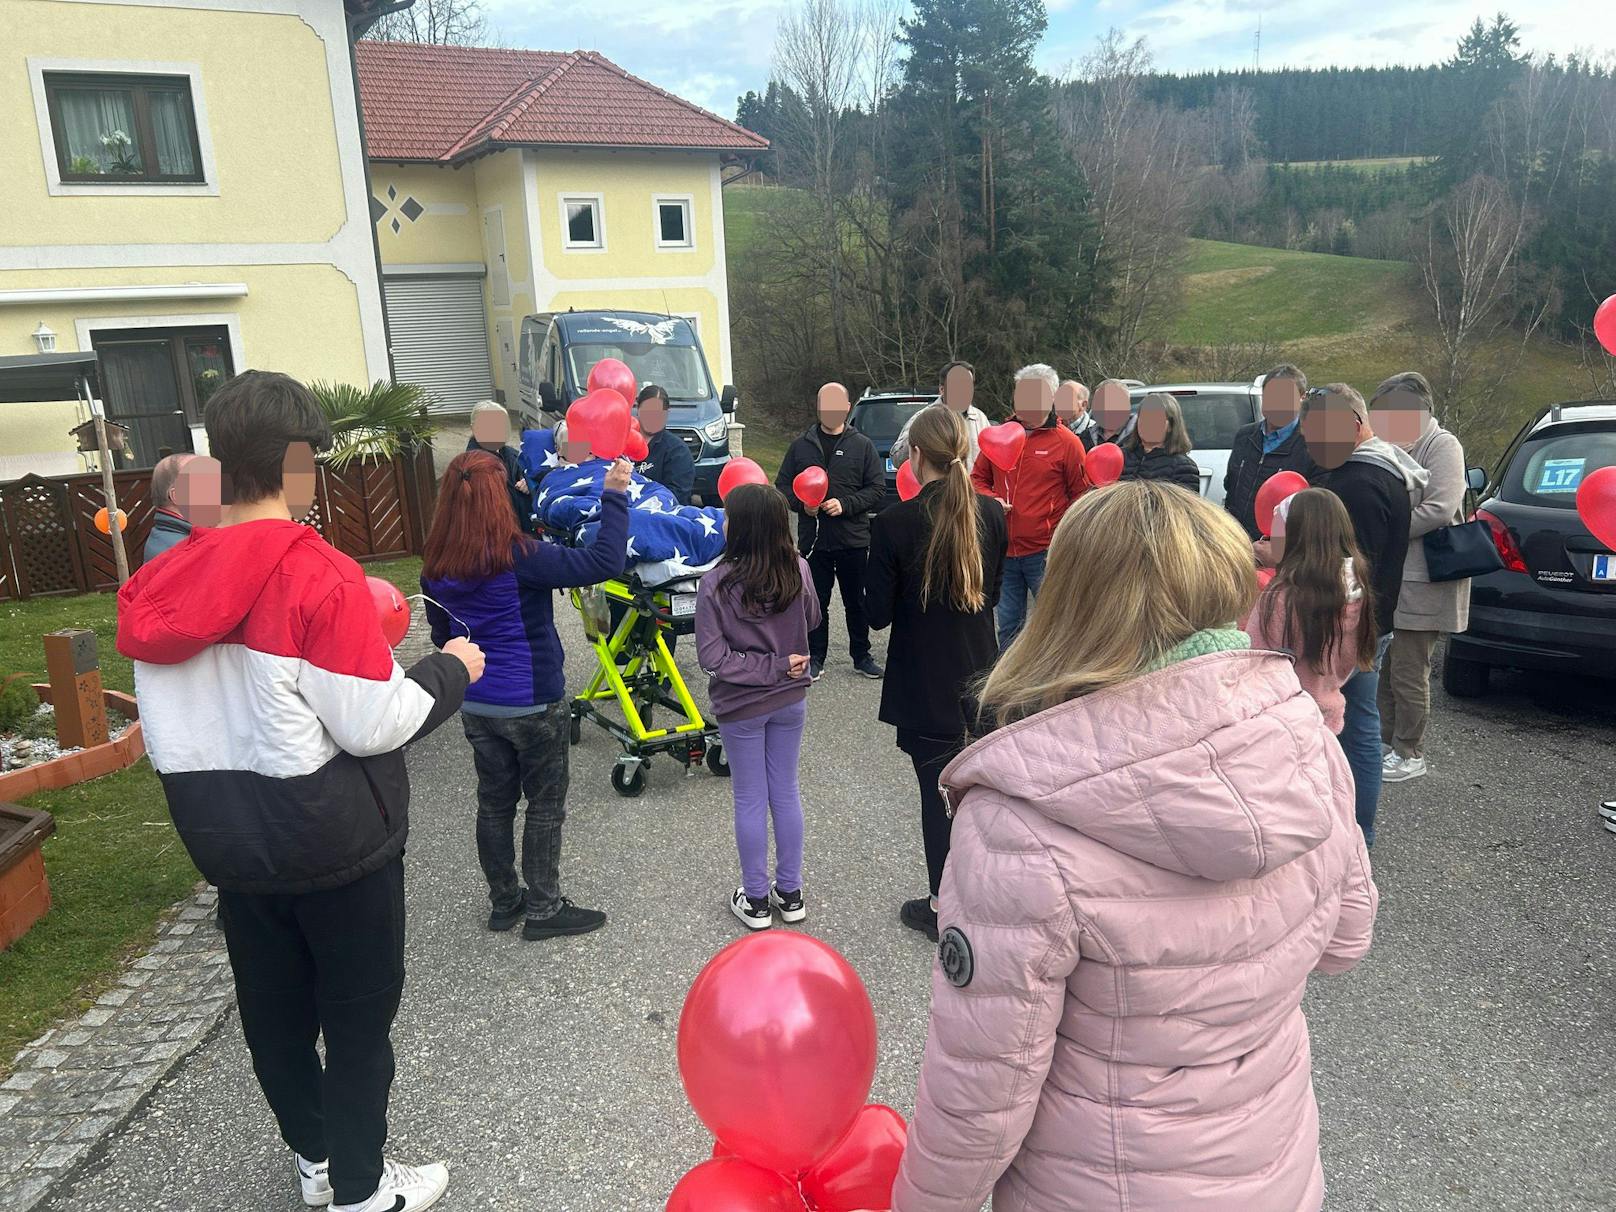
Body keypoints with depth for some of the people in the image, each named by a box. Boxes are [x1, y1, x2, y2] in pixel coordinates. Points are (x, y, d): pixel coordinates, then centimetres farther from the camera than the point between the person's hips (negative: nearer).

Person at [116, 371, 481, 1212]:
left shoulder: (161, 583, -1)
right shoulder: (320, 575, -22)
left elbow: (166, 732, 4)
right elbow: (371, 726, -21)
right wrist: (450, 668, -6)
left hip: (227, 838, 6)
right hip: (334, 838, -6)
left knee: (273, 1012, 21)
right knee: (358, 1015, 12)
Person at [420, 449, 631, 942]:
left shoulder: (435, 567, -1)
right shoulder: (517, 558, -21)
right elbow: (604, 561, -25)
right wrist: (614, 495, -18)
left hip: (475, 705, 6)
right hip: (532, 704, -6)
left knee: (495, 801, 18)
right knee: (545, 805, 9)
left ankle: (504, 901, 31)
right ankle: (543, 909, 19)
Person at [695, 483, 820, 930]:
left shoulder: (718, 582, -22)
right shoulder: (798, 571, -13)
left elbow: (712, 655, -21)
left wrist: (771, 667, -16)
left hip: (740, 706, -3)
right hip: (790, 700, 3)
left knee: (750, 800, 11)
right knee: (786, 792, 16)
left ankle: (756, 900, 24)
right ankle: (790, 893, 29)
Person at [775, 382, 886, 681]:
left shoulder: (862, 446, 2)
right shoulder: (801, 446, 7)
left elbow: (878, 488, -2)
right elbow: (782, 486, 9)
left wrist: (845, 504, -15)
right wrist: (802, 504, -10)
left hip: (854, 540, -1)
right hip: (813, 540, 1)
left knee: (856, 603, 10)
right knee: (815, 603, 7)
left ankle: (862, 656, 23)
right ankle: (815, 659, 18)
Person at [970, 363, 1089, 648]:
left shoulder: (1066, 442, -5)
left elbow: (1081, 494, -2)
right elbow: (978, 478, 17)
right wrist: (991, 499, -3)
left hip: (1046, 552, -4)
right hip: (1004, 550, 5)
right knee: (1007, 625, 14)